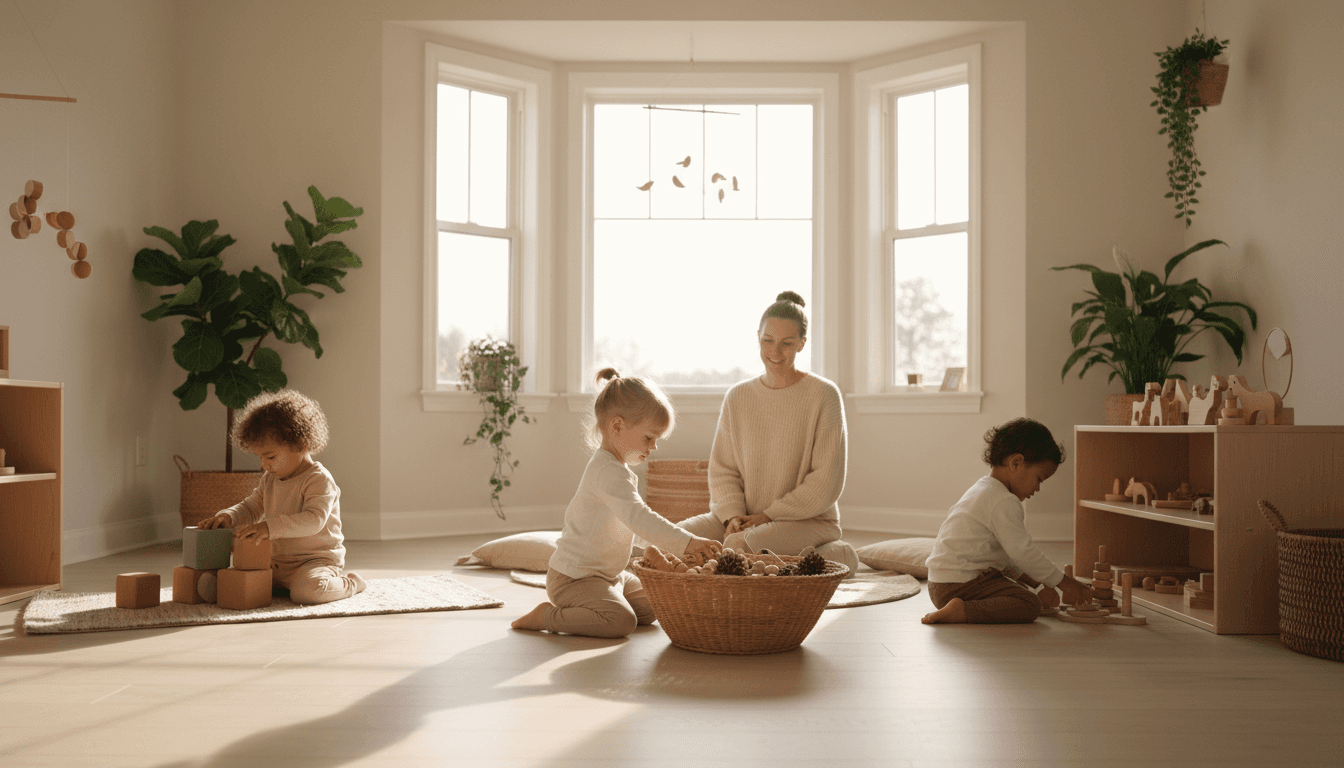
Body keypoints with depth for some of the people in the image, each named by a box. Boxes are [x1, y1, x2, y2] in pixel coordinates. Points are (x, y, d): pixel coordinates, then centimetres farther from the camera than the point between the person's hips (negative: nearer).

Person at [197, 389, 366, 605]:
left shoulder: (319, 480, -16)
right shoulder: (269, 480, 11)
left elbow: (313, 520, -29)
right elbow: (251, 508, 19)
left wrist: (271, 527, -40)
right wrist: (228, 516, -4)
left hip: (317, 560, -8)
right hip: (276, 561, 8)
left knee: (307, 591, -35)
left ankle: (349, 585, -3)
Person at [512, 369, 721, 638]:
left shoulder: (611, 466, 12)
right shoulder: (609, 472, -25)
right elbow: (637, 517, -38)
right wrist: (687, 542, -42)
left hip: (607, 573, 11)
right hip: (574, 577, -11)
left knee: (649, 608, 15)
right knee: (621, 621, -27)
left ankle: (573, 609, 16)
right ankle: (547, 616, -10)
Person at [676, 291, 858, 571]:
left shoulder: (824, 395, -6)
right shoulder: (737, 397, 8)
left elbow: (827, 481, -10)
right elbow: (723, 469, 8)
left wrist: (768, 516, -14)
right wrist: (733, 515, -11)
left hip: (808, 520, -5)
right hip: (746, 518, 6)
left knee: (738, 546, -34)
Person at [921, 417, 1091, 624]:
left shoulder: (982, 490, 20)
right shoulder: (1004, 503, -14)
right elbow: (1022, 551, -17)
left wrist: (1021, 577, 26)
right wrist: (1065, 583, -9)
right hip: (960, 582, -11)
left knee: (1019, 590, 25)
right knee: (1030, 605, -18)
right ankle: (961, 611, -25)